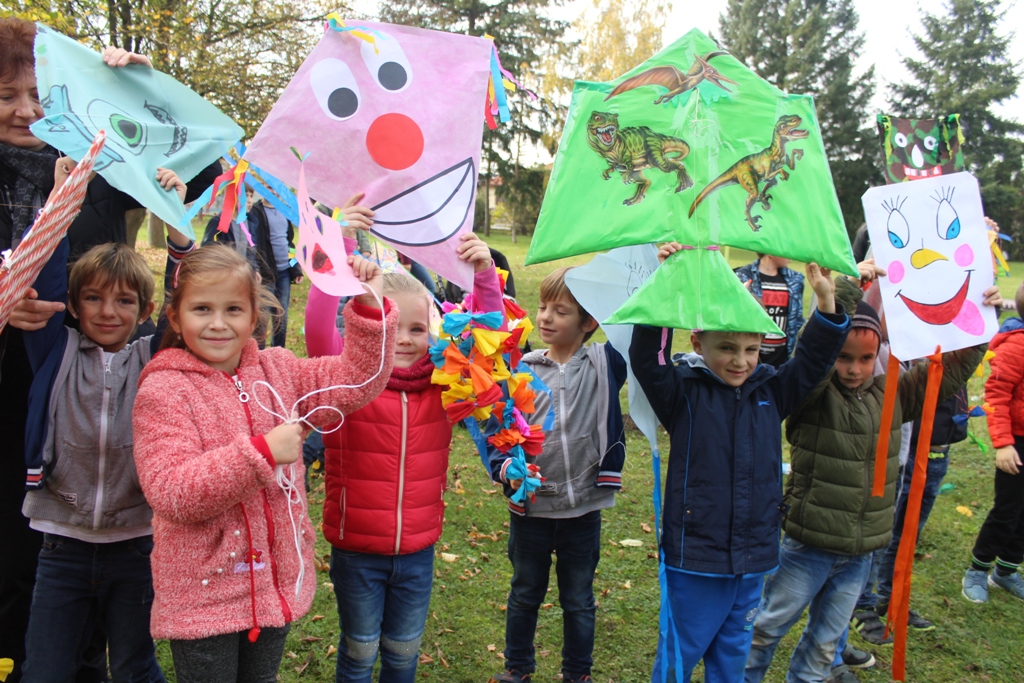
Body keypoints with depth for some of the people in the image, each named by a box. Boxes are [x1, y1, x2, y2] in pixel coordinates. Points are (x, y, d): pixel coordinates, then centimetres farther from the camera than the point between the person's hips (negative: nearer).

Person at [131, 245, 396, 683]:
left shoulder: (277, 370, 1)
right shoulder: (162, 392, -14)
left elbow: (357, 382, -2)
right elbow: (170, 493, -23)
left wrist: (369, 307, -12)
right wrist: (261, 453, -29)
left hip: (277, 582, 5)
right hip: (203, 593, -5)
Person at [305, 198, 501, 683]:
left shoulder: (441, 379, -5)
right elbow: (318, 324, -28)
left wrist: (485, 274, -28)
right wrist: (338, 245, -38)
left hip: (418, 550, 3)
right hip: (356, 550, -2)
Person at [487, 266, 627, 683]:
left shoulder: (603, 365, -7)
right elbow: (496, 430, -3)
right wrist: (506, 468, -20)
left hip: (584, 507, 0)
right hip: (530, 506, 1)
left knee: (579, 600, 18)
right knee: (525, 593, 21)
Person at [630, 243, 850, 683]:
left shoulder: (771, 392, 3)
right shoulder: (684, 392, -10)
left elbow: (813, 361, 2)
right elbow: (646, 358, -24)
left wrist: (826, 302, -14)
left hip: (753, 557, 4)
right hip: (695, 559, -4)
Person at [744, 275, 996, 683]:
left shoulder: (892, 396, 1)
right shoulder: (814, 395, -15)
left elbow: (953, 370, 9)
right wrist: (847, 287, -37)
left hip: (861, 553, 5)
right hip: (808, 546, -4)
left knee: (825, 641, 19)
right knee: (769, 627, 13)